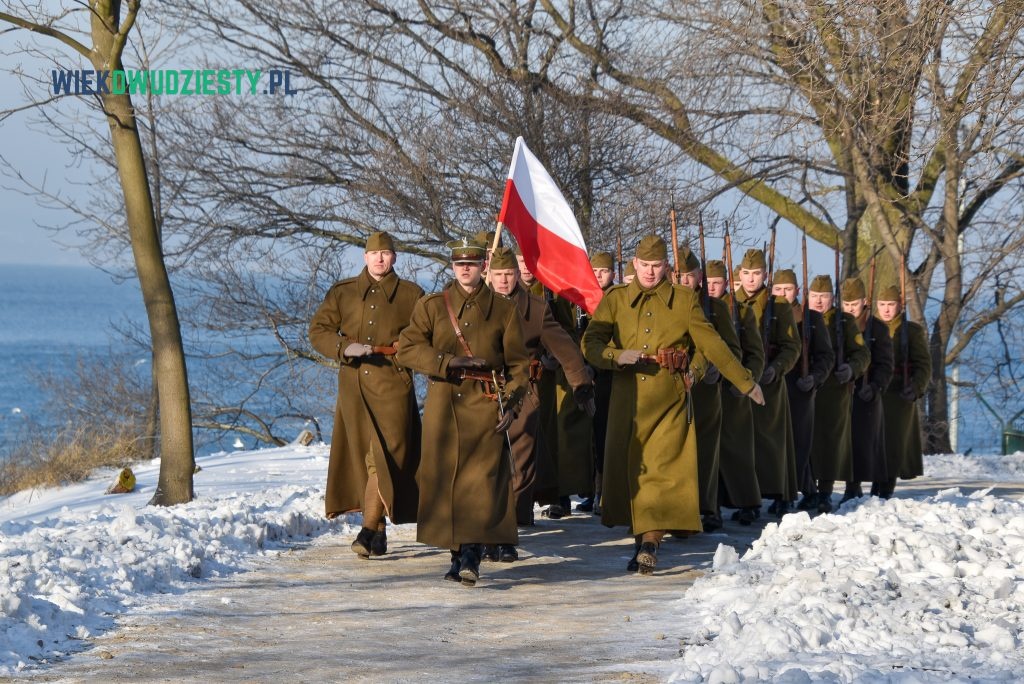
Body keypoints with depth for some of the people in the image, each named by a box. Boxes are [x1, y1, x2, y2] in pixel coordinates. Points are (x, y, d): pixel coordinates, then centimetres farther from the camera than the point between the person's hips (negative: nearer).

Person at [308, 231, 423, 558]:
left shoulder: (411, 295, 9)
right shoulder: (342, 293, 12)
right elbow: (318, 330, 7)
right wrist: (345, 348, -10)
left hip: (392, 385, -2)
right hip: (353, 385, 2)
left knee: (385, 456, -13)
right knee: (363, 456, 4)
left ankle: (369, 530, -17)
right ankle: (379, 530, 12)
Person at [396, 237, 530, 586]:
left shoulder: (504, 310, 9)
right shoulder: (431, 306, 11)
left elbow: (519, 364, 9)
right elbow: (407, 348, 1)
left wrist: (510, 404, -5)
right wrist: (448, 362, -11)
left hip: (485, 406, -1)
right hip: (443, 404, 2)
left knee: (482, 479, -13)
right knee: (443, 479, 1)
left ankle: (471, 553, -17)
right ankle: (457, 552, 10)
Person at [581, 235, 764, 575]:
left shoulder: (685, 300, 8)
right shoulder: (615, 299, 9)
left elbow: (710, 343, 11)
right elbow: (591, 342, 0)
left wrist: (746, 382, 11)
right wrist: (617, 356, -20)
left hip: (669, 400, -2)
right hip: (628, 398, 2)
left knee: (663, 467, -11)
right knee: (627, 469, 2)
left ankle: (650, 542, -17)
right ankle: (643, 541, 11)